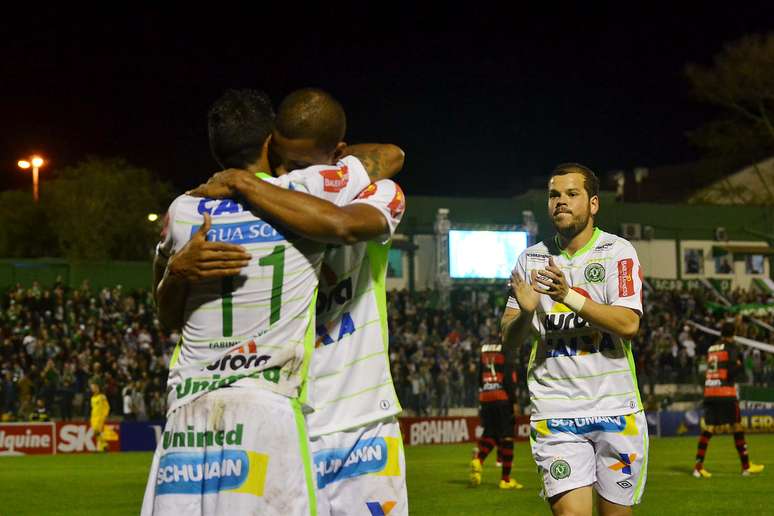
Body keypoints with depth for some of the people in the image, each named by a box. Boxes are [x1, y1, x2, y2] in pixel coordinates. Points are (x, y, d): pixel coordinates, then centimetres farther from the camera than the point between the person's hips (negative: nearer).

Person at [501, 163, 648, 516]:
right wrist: (525, 313, -15)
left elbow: (628, 325, -14)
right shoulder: (531, 259, 8)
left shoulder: (617, 252, -1)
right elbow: (509, 338, 7)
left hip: (615, 405, -1)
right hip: (555, 411, 1)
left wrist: (569, 296, -25)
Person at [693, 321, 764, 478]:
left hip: (709, 392, 5)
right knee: (737, 426, 4)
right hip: (725, 392, -5)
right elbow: (732, 372, -13)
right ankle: (746, 466, 7)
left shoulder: (711, 349, 14)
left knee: (709, 428, 3)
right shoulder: (731, 348, -4)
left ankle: (698, 464, -9)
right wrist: (741, 366, 7)